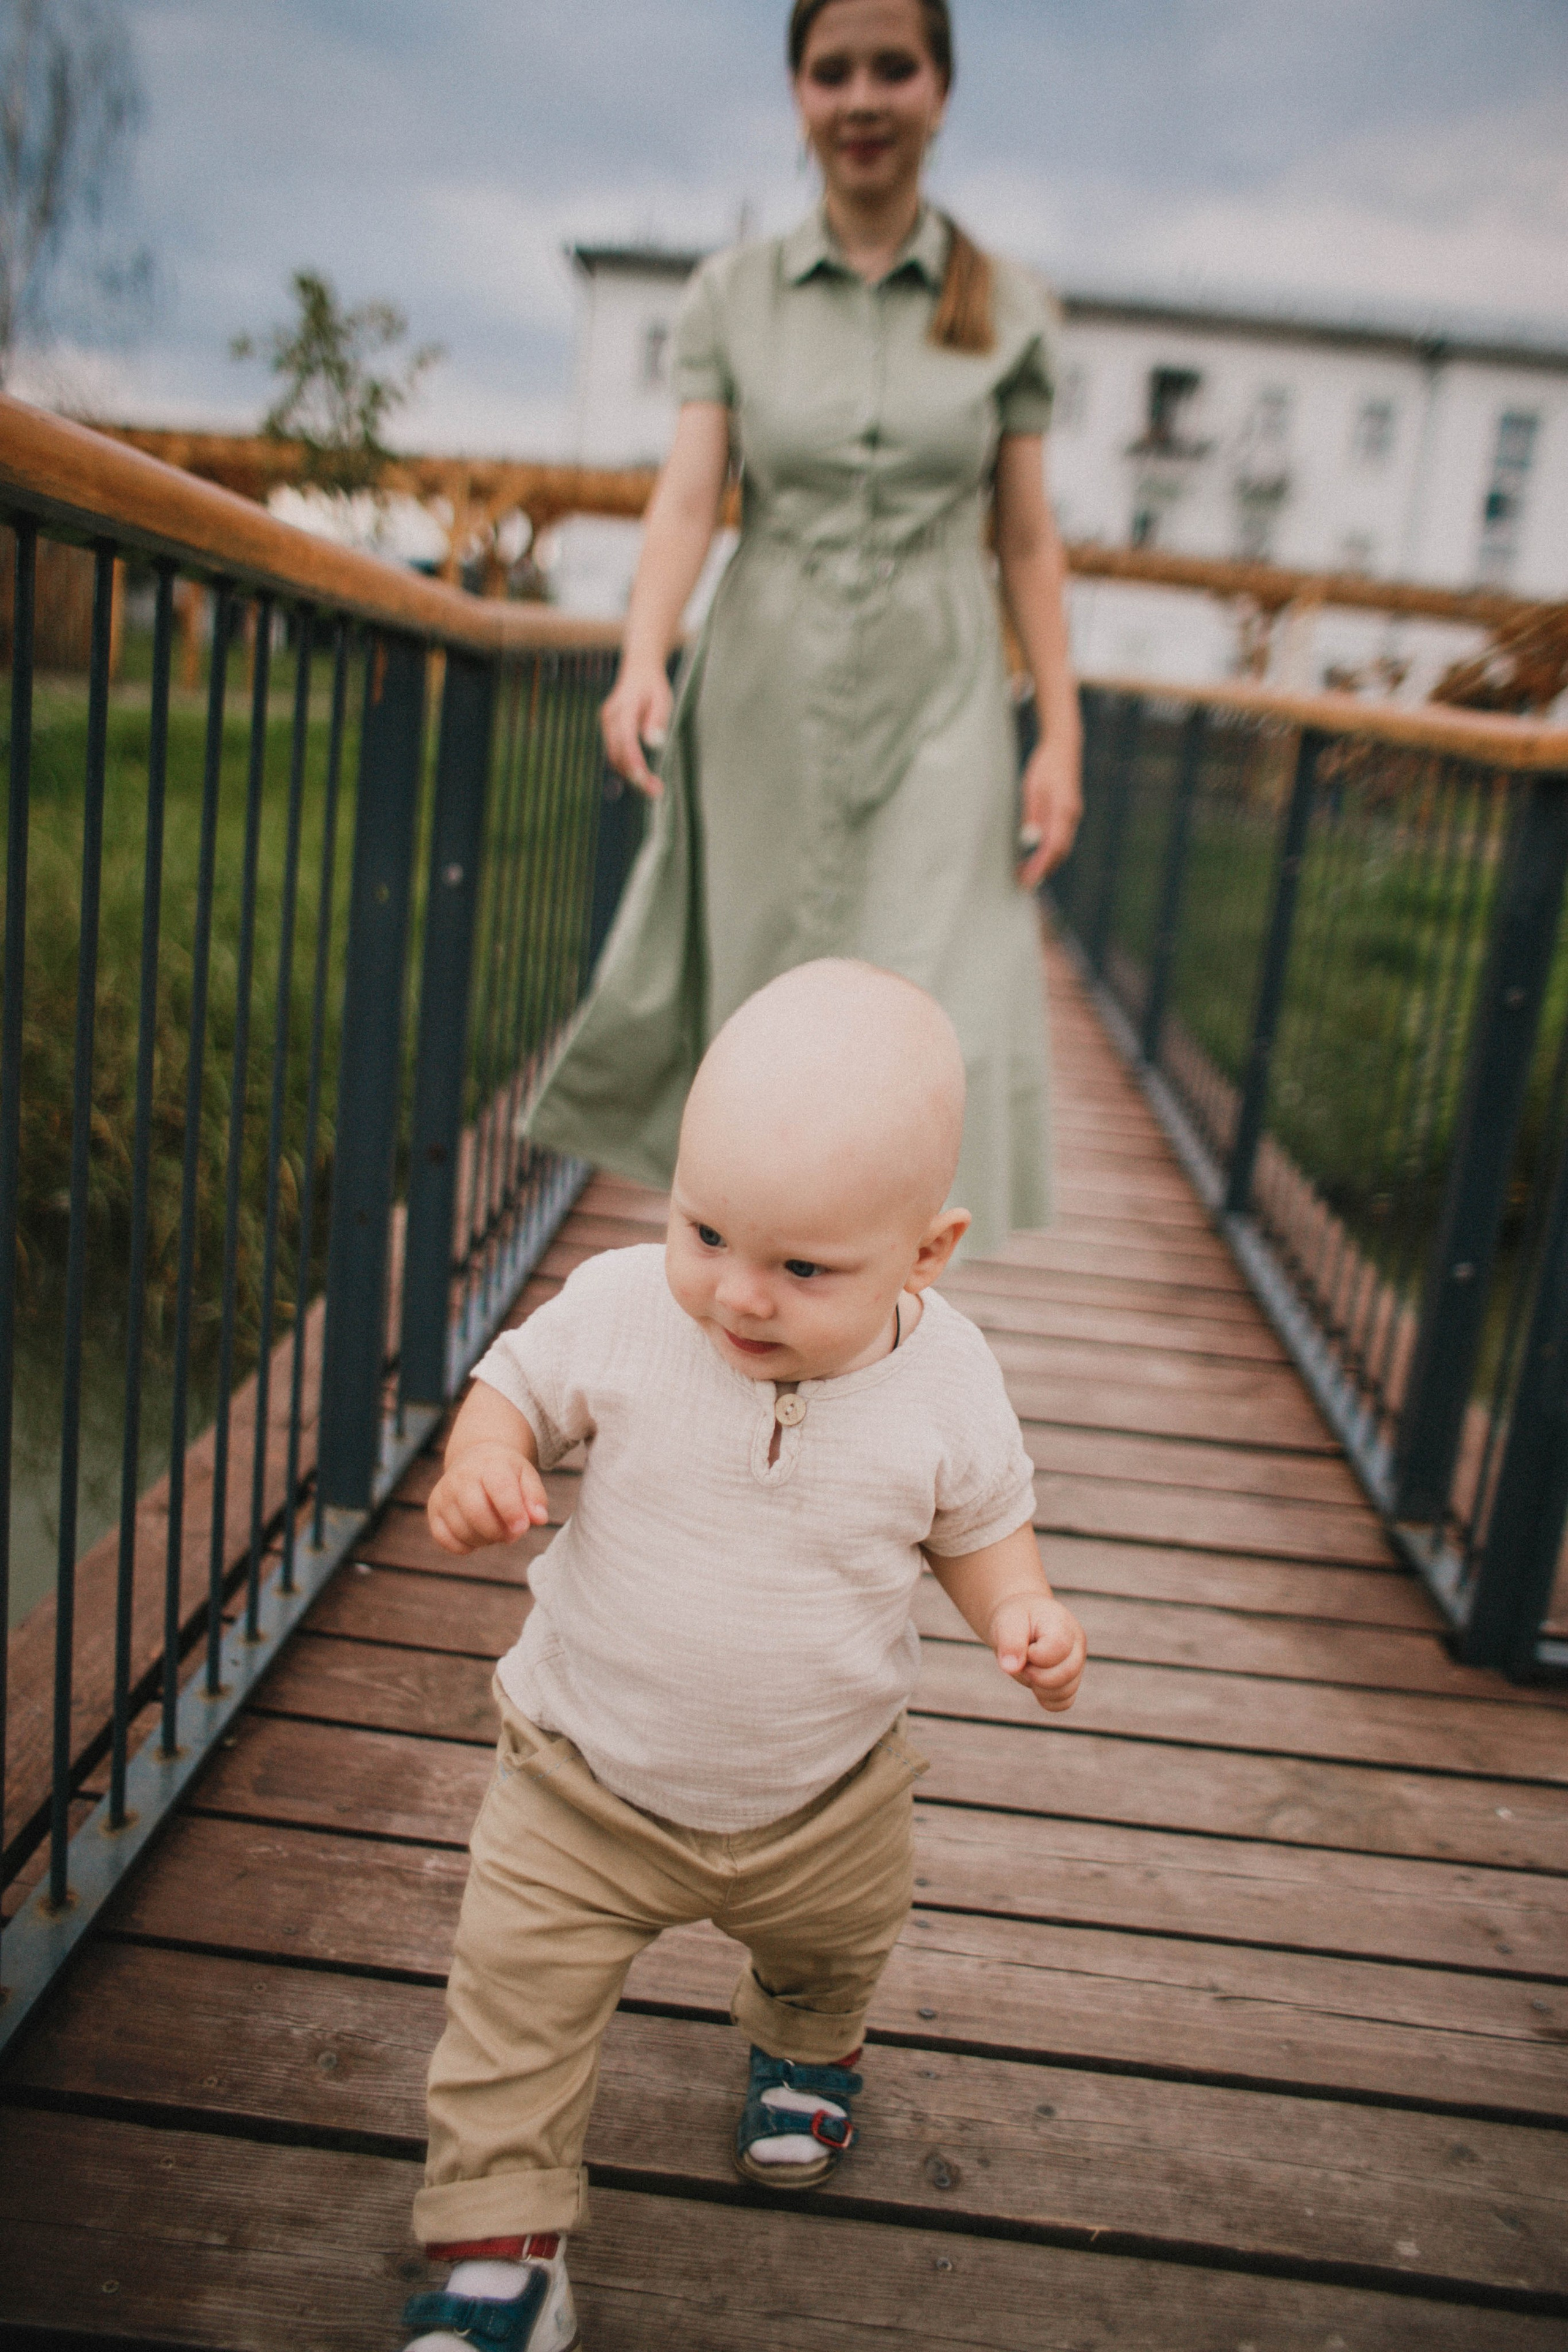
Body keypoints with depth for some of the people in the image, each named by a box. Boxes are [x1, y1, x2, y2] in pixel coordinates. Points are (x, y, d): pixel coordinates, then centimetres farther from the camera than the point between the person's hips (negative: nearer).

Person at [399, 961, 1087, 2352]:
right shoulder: (618, 1311, -23)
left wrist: (1021, 1612, -21)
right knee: (519, 1989, 1)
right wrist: (480, 1461, -27)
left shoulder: (946, 1381, -20)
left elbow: (981, 1520, -3)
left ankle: (804, 2053, 63)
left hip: (826, 1794, 2)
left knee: (834, 1948, 27)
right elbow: (515, 1387, -6)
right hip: (590, 1777, -1)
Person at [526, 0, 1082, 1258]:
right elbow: (689, 493, -5)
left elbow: (1027, 540, 6)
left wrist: (1061, 736, -1)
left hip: (934, 707, -1)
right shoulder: (731, 292, 5)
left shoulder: (1008, 307, 5)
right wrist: (644, 659, -24)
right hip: (767, 699, 1)